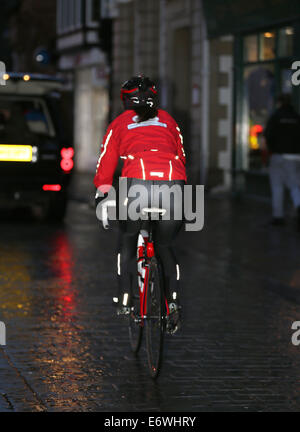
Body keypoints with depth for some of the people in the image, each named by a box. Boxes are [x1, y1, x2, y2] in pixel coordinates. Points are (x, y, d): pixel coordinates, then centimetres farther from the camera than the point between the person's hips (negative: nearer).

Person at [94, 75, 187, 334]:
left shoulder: (120, 123, 21)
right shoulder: (168, 121, 27)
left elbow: (107, 161, 21)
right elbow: (182, 156, 30)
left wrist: (101, 194, 32)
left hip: (137, 184, -2)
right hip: (173, 184, 2)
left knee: (128, 242, 21)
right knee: (165, 247, 20)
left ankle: (124, 301, 13)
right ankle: (173, 300, 2)